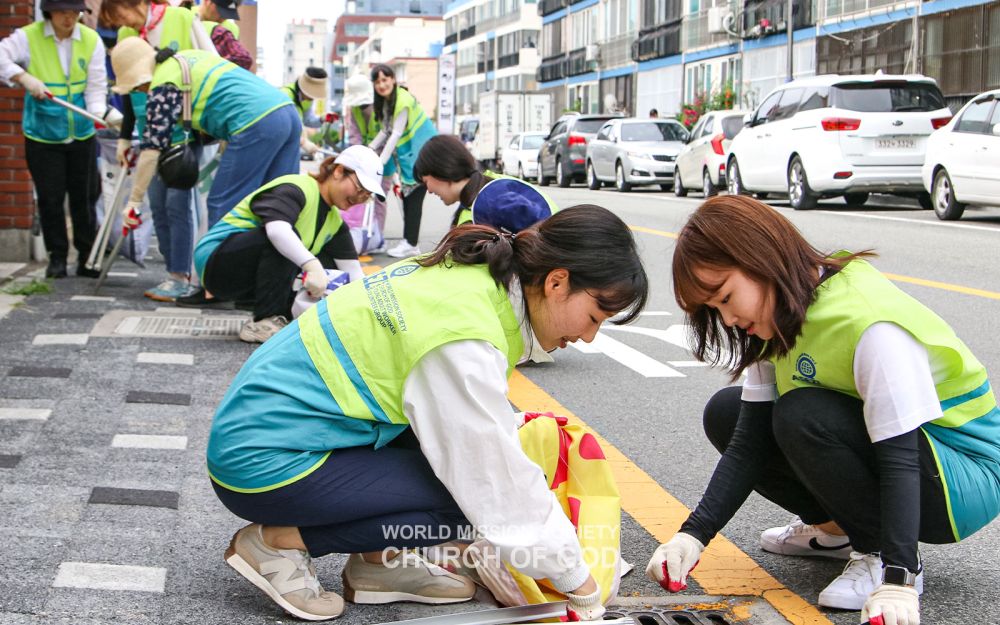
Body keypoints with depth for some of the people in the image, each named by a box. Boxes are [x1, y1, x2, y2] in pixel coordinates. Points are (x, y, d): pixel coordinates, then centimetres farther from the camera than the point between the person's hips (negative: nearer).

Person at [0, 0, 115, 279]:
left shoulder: (91, 40, -3)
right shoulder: (28, 37, -8)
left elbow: (96, 86, -7)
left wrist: (98, 112, -25)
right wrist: (24, 78, -27)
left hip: (82, 133, 2)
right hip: (43, 133, -2)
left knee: (85, 196, 8)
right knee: (50, 198, 3)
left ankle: (87, 257, 19)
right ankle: (57, 256, 16)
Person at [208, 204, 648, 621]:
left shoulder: (467, 275, 1)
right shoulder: (462, 343, -26)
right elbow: (501, 481, -21)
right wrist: (578, 583, -10)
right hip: (263, 463, -9)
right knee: (473, 487, -14)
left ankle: (378, 561, 9)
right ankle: (279, 540, -7)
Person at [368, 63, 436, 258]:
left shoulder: (403, 101, -22)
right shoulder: (383, 101, 5)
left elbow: (396, 134, -26)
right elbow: (386, 130, 8)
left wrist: (381, 162, -28)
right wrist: (369, 149, -5)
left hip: (421, 150, -9)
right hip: (406, 153, 9)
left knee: (414, 196, -8)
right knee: (407, 196, 10)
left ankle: (410, 244, -7)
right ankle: (409, 241, 14)